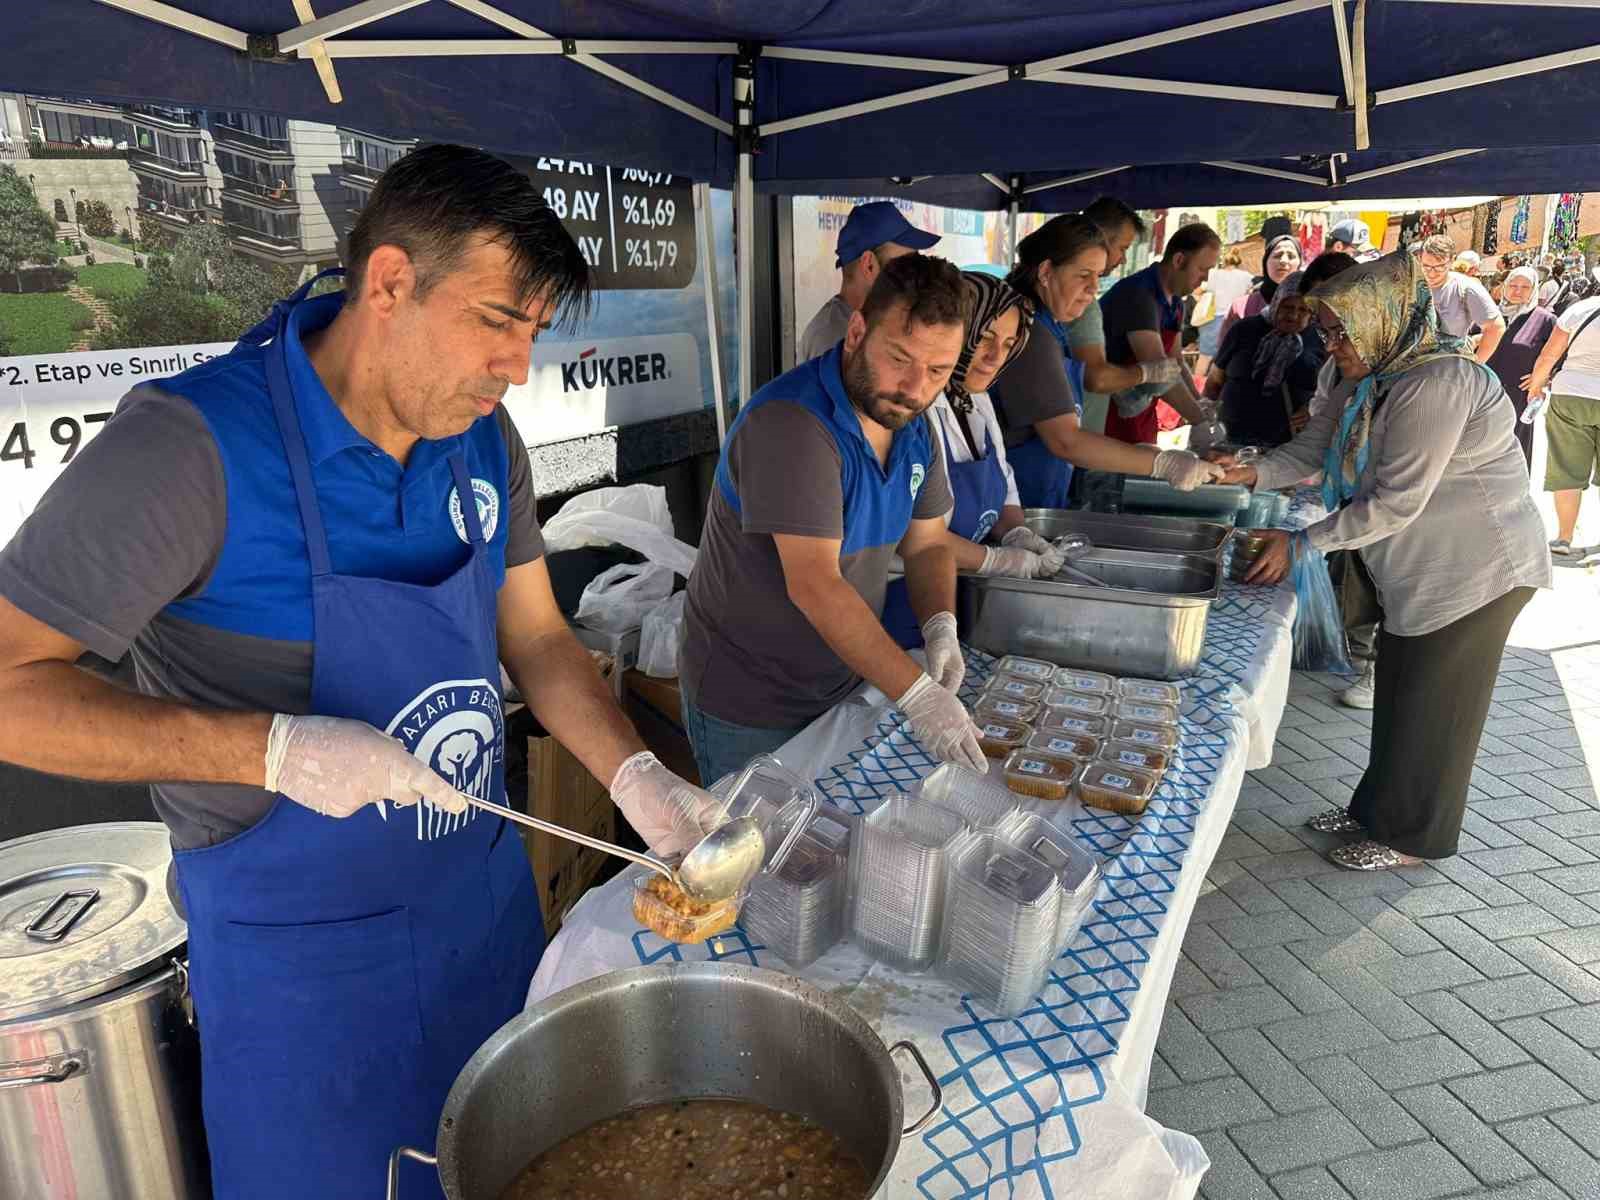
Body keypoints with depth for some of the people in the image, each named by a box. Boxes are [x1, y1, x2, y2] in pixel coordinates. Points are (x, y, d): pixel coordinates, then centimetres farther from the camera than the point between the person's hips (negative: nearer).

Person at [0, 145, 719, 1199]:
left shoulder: (485, 442, -4)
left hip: (484, 889, 6)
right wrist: (275, 749, -30)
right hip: (299, 939, -5)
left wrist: (638, 779, -11)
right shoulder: (195, 443, -24)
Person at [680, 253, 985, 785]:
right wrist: (916, 693, -35)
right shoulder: (790, 423, -26)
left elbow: (926, 545, 8)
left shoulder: (913, 426, 1)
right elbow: (814, 586, -32)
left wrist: (940, 627, -12)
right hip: (749, 709, -7)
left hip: (842, 690, 7)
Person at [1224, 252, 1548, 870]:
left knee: (1432, 705, 3)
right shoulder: (1371, 379, 5)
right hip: (1421, 570, 9)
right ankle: (1378, 808, 33)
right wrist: (1251, 472, -15)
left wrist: (1302, 543, -25)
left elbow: (1397, 502, -28)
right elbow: (1312, 447, 4)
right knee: (1397, 693, 17)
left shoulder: (1437, 381, -26)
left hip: (1477, 568, -9)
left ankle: (1410, 836, 19)